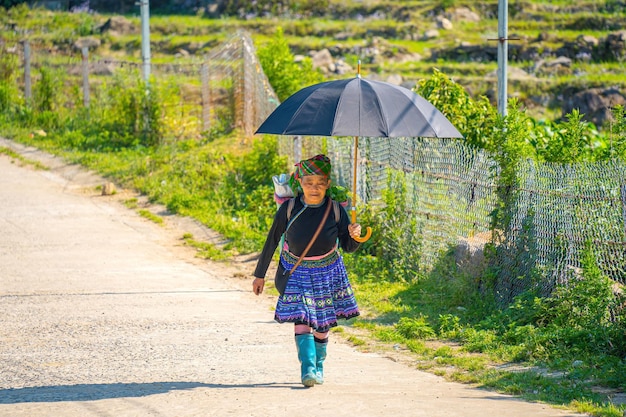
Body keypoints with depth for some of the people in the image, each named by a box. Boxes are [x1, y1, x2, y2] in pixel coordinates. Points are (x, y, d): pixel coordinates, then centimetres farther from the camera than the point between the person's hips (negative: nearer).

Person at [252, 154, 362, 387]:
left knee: (322, 323, 8)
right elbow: (272, 241, -2)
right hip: (296, 271, -2)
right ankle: (307, 369, -21)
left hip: (327, 272, 2)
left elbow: (348, 247, -2)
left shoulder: (335, 210, -10)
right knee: (302, 319, -17)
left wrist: (354, 236, -27)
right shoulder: (289, 209, -13)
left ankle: (318, 366, 29)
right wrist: (260, 274, 4)